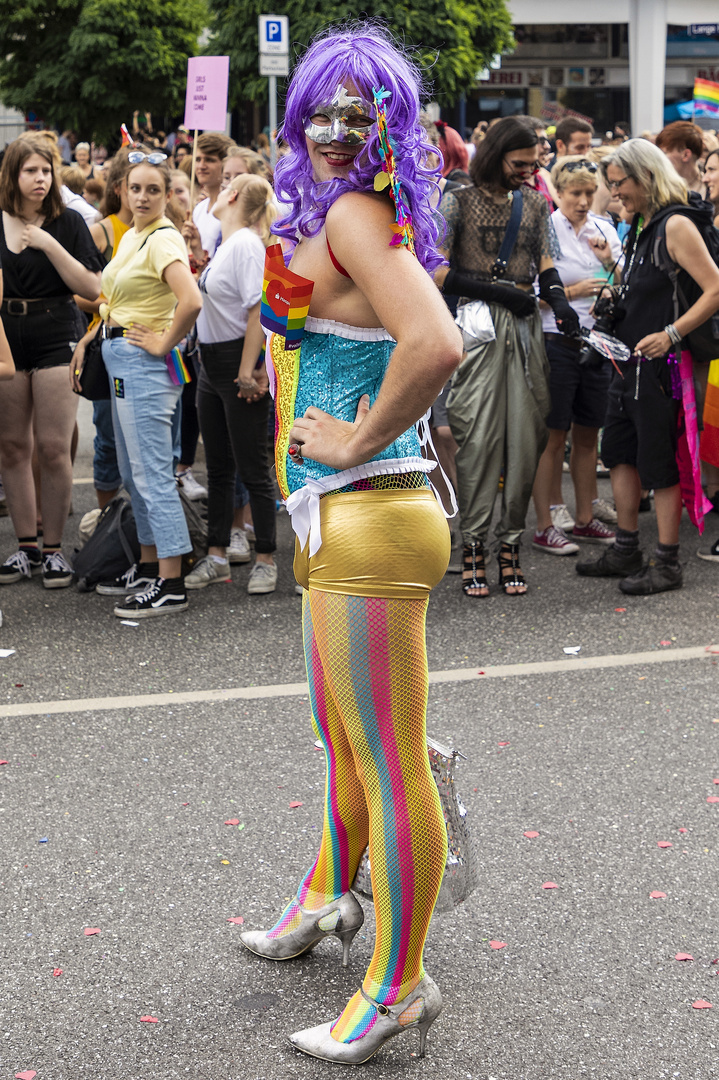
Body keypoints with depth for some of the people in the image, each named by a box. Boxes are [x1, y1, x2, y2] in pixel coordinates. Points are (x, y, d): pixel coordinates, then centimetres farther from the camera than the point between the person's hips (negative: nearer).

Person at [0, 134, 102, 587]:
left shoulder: (68, 223, 0)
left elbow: (92, 288, -8)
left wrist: (49, 245, -16)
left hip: (56, 341, -3)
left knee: (53, 447, -5)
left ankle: (54, 548, 5)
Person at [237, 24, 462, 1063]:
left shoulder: (356, 215, -16)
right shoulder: (328, 218, 14)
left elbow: (437, 346, -33)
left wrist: (359, 442, -20)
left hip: (371, 523, -11)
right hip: (338, 523, 11)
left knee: (391, 768, 1)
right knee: (344, 743, 27)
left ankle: (398, 988, 13)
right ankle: (327, 900, 46)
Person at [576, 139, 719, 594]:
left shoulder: (677, 225, -14)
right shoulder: (641, 225, 13)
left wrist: (670, 334, -25)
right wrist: (614, 304, 9)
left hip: (661, 364, -9)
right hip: (630, 360, 9)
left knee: (661, 462, -2)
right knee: (621, 453, 15)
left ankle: (668, 564, 7)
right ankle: (627, 551, 26)